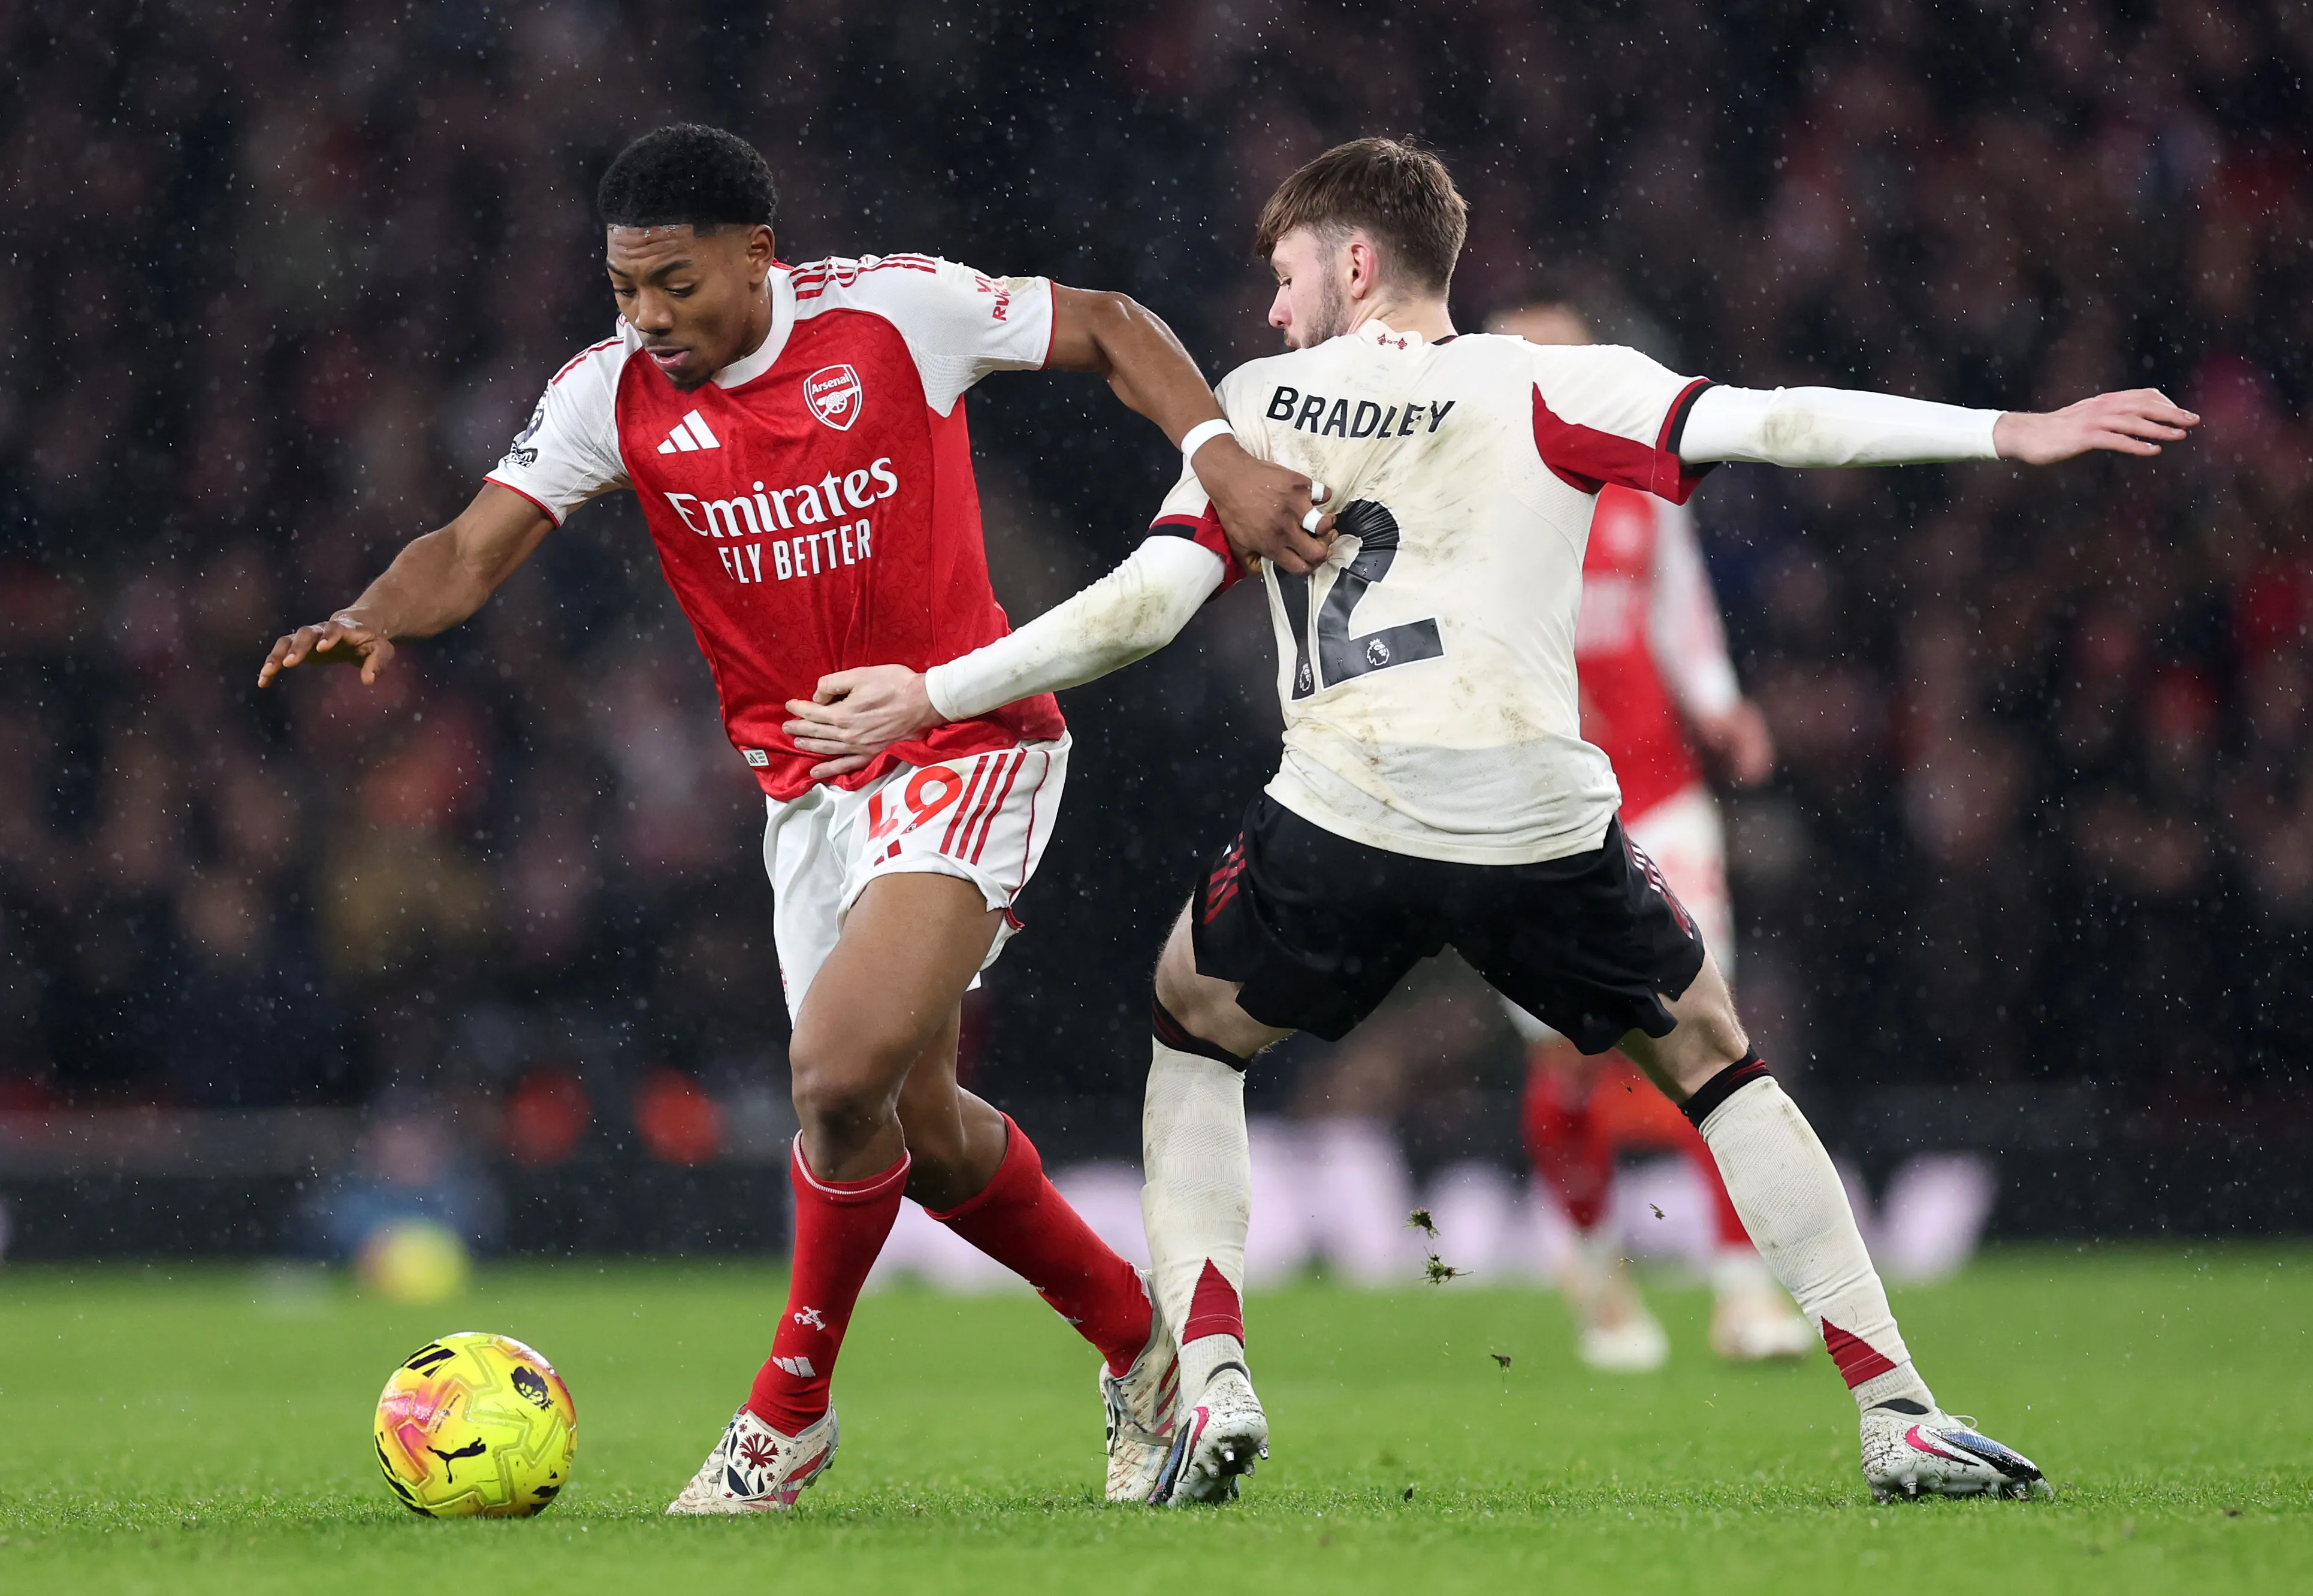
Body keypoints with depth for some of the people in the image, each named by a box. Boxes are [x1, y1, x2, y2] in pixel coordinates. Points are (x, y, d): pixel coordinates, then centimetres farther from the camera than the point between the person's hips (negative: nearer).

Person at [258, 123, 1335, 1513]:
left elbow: (1111, 330, 2)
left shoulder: (897, 312, -11)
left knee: (844, 1066, -23)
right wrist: (381, 615, -30)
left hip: (963, 748, -5)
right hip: (810, 785, 5)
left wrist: (1223, 460, -12)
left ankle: (792, 1412, -4)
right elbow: (476, 548, -8)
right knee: (916, 1124, 10)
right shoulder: (611, 393, -3)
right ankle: (1137, 1345, 34)